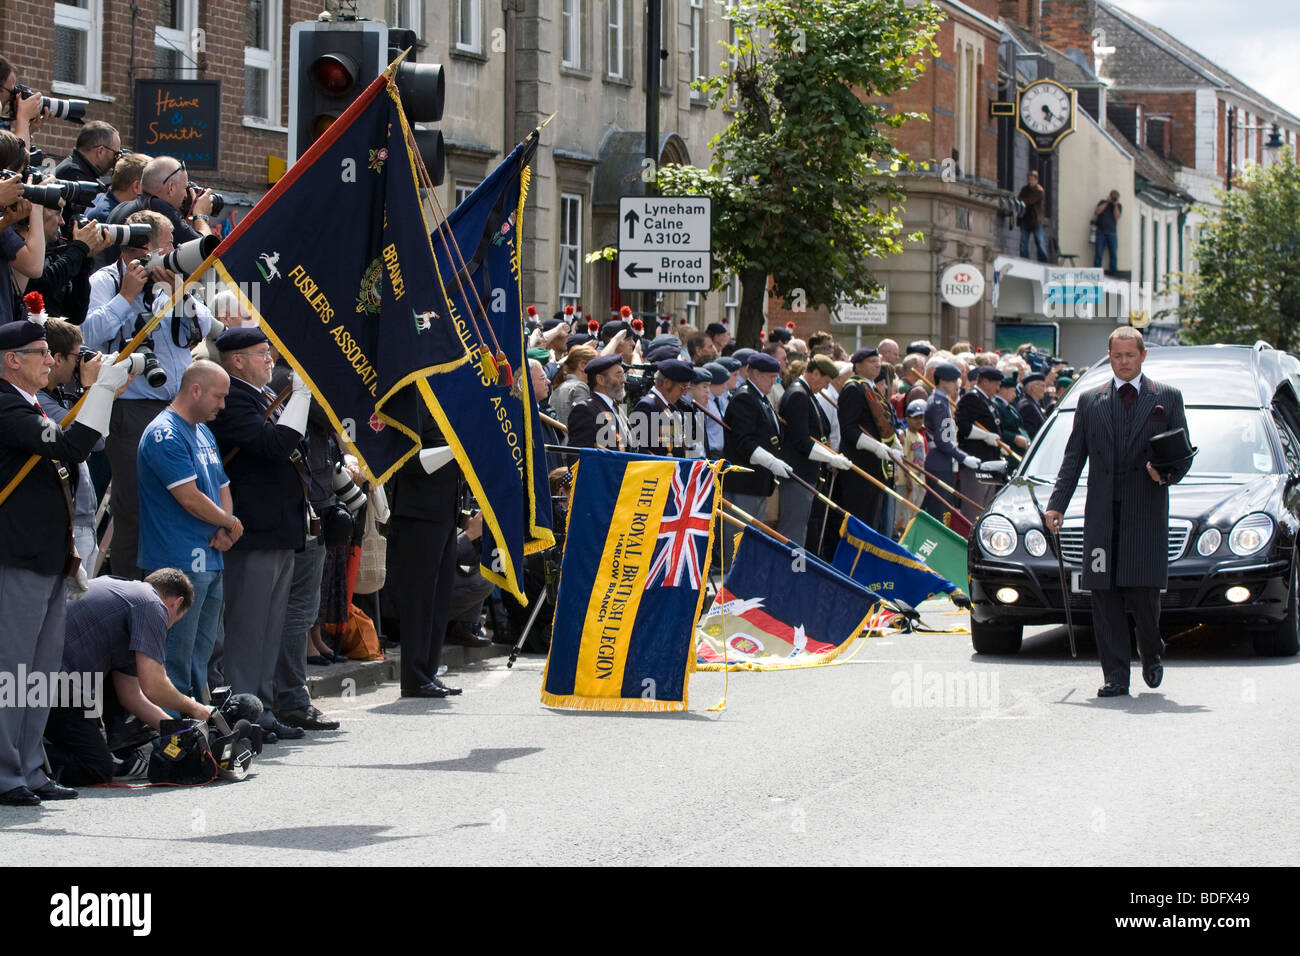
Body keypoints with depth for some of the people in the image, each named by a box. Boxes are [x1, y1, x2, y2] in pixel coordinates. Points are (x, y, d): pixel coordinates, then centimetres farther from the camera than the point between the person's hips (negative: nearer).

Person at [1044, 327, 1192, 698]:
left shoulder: (1167, 398, 10)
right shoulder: (1090, 401, 14)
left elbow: (1184, 452, 9)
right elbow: (1074, 457, 13)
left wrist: (1167, 473, -13)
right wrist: (1057, 503, 3)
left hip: (1146, 513, -2)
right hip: (1102, 514, 2)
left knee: (1144, 593, -7)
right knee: (1105, 596, -3)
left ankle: (1151, 654, 21)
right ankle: (1115, 676, 1)